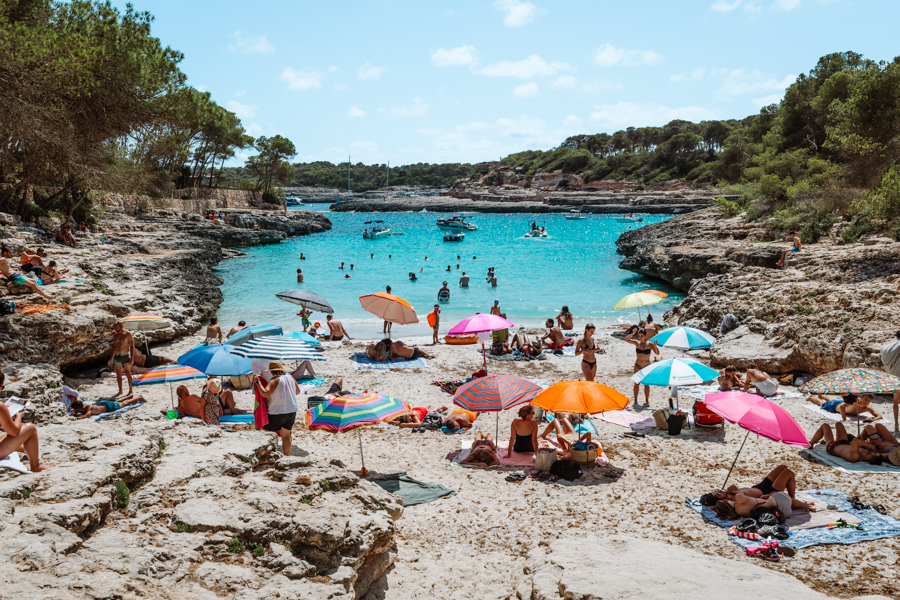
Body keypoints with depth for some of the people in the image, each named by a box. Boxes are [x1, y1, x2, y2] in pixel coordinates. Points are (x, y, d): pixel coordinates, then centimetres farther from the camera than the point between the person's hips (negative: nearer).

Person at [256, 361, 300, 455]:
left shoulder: (275, 381, -16)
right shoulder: (290, 377, 5)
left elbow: (265, 393, -28)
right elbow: (298, 391, 17)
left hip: (277, 413, -6)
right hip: (292, 411, 6)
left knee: (266, 432, 9)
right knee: (286, 435, 14)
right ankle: (287, 456, 17)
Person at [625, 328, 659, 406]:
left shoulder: (649, 344, -7)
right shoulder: (637, 343, -1)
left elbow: (657, 353, -16)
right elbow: (626, 339, -7)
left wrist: (655, 345, -33)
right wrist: (633, 334, -18)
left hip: (647, 366, -1)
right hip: (637, 366, 1)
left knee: (646, 384, 6)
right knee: (637, 383, 2)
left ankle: (647, 401, 16)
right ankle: (635, 401, 7)